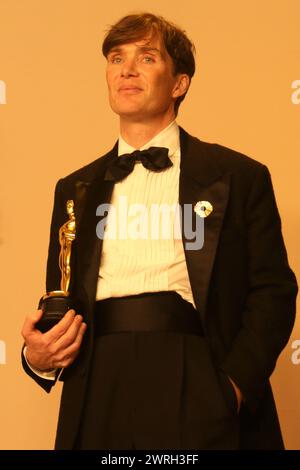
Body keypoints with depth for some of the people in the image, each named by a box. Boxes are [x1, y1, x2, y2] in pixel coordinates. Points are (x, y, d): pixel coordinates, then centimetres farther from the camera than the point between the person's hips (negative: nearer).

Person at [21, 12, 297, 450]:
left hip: (199, 397, -3)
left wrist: (235, 387, -12)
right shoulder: (75, 189, 16)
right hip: (99, 400, 3)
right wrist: (39, 357, -1)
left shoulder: (239, 176, 6)